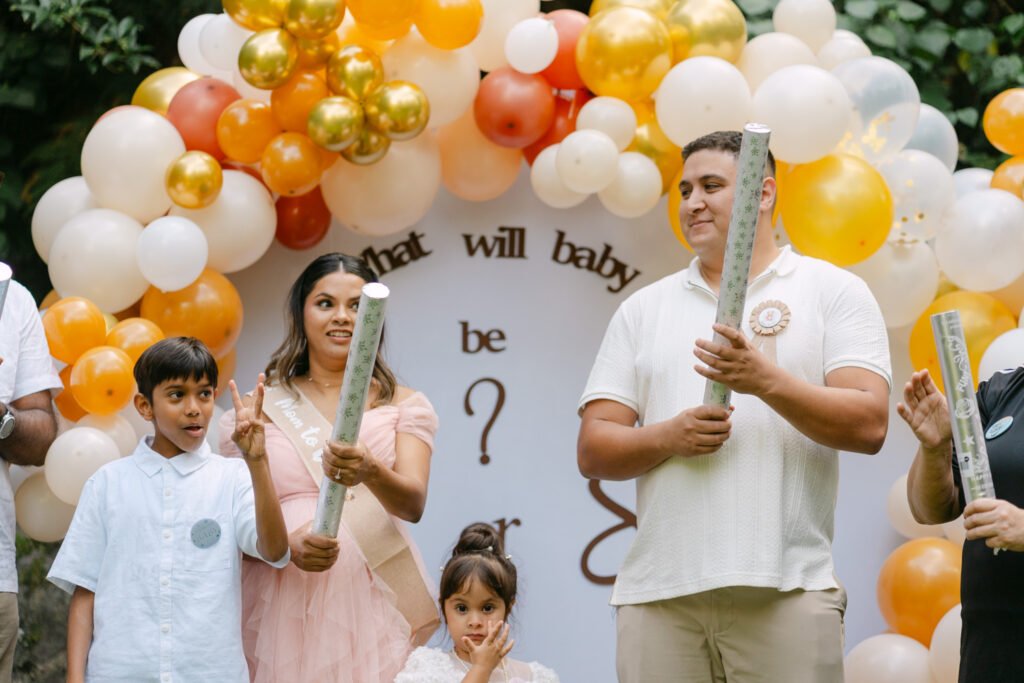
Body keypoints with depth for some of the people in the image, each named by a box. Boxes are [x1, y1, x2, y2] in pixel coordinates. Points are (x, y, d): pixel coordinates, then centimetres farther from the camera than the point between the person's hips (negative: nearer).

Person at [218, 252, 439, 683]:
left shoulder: (404, 406, 8)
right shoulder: (263, 406, 8)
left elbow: (413, 504, -7)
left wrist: (370, 472, -29)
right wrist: (289, 545, -18)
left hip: (372, 596, 0)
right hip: (284, 601, 0)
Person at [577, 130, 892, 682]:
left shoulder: (831, 291, 9)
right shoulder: (643, 309, 17)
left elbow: (869, 426, -3)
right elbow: (593, 450, 12)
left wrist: (766, 381, -16)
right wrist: (668, 437, -8)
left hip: (785, 591, -3)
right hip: (657, 591, 3)